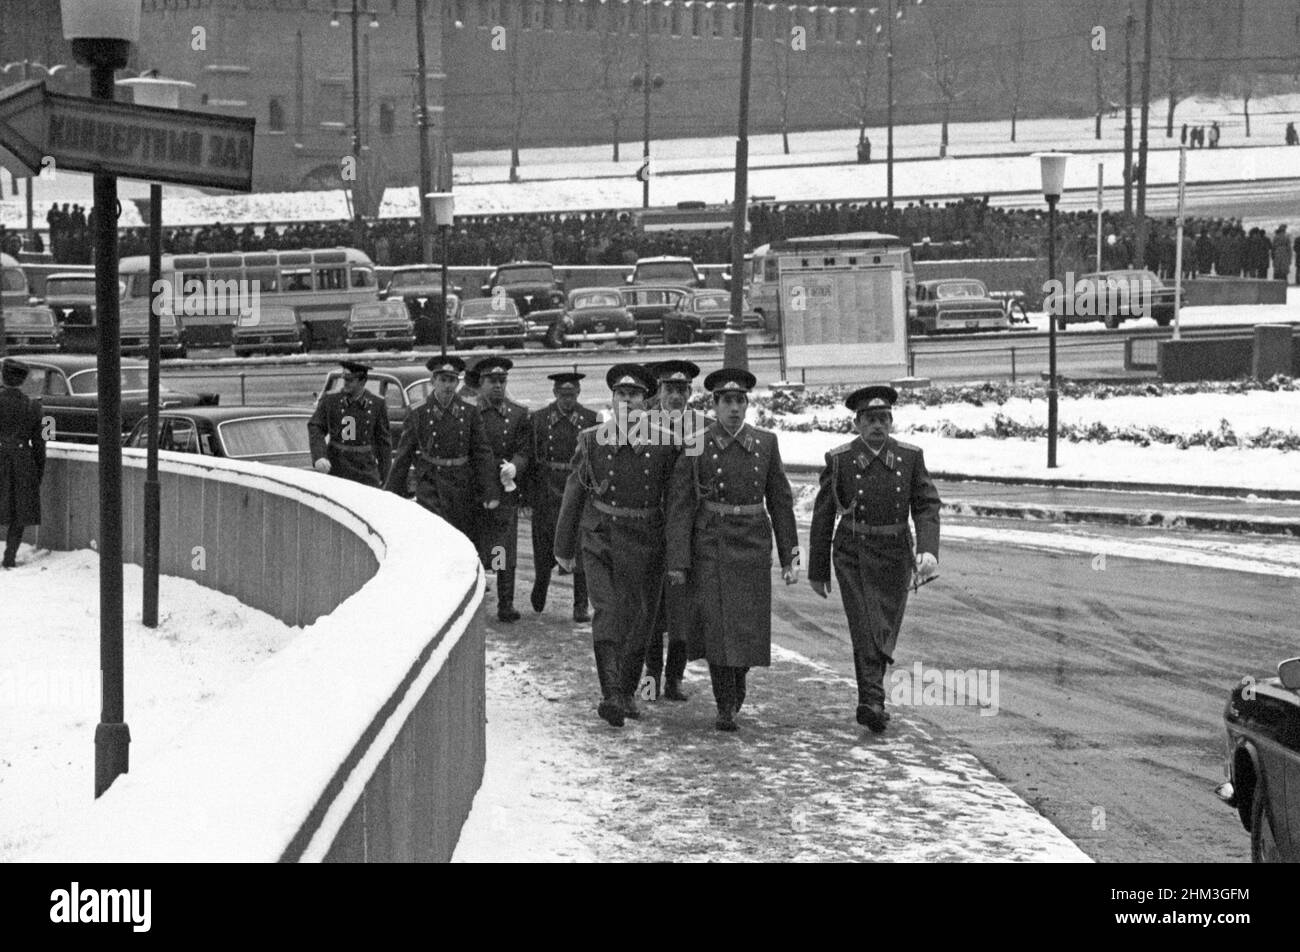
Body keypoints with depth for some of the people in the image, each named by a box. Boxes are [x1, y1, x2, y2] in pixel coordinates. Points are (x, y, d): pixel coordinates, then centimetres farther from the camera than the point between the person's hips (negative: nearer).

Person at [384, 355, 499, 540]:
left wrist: (491, 493, -6)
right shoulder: (419, 415, 1)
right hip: (431, 488, -2)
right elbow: (402, 458, 4)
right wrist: (392, 496, 3)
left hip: (464, 491, 2)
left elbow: (483, 455, 2)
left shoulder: (470, 413, 4)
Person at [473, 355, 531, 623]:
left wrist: (514, 467, -19)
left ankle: (506, 605, 0)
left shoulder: (518, 414, 7)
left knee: (505, 549, -2)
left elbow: (524, 451, 2)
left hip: (505, 488, 0)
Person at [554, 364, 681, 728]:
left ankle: (627, 692, 27)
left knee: (639, 621, 8)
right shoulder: (592, 441, 0)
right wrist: (564, 548, 10)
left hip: (647, 545, 1)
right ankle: (610, 694, -20)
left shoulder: (665, 445, -1)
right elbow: (574, 495, 7)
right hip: (600, 539, -1)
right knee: (607, 614, -15)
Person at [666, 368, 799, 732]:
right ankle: (726, 707, 5)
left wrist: (789, 558, 5)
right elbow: (681, 506, -5)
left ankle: (737, 685, 32)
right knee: (717, 625, -6)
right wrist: (677, 562, -10)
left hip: (753, 546, 2)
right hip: (710, 546, -2)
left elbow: (780, 501, 8)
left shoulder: (765, 443, 4)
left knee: (748, 627, 2)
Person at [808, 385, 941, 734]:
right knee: (866, 628, -16)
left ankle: (869, 700, 27)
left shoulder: (910, 456, -1)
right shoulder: (839, 460, -6)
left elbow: (927, 506, -5)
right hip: (853, 556, -2)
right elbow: (823, 517, 0)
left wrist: (928, 550, -22)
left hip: (895, 557, 3)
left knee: (884, 634, 9)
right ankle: (873, 702, -22)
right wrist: (818, 571, 1)